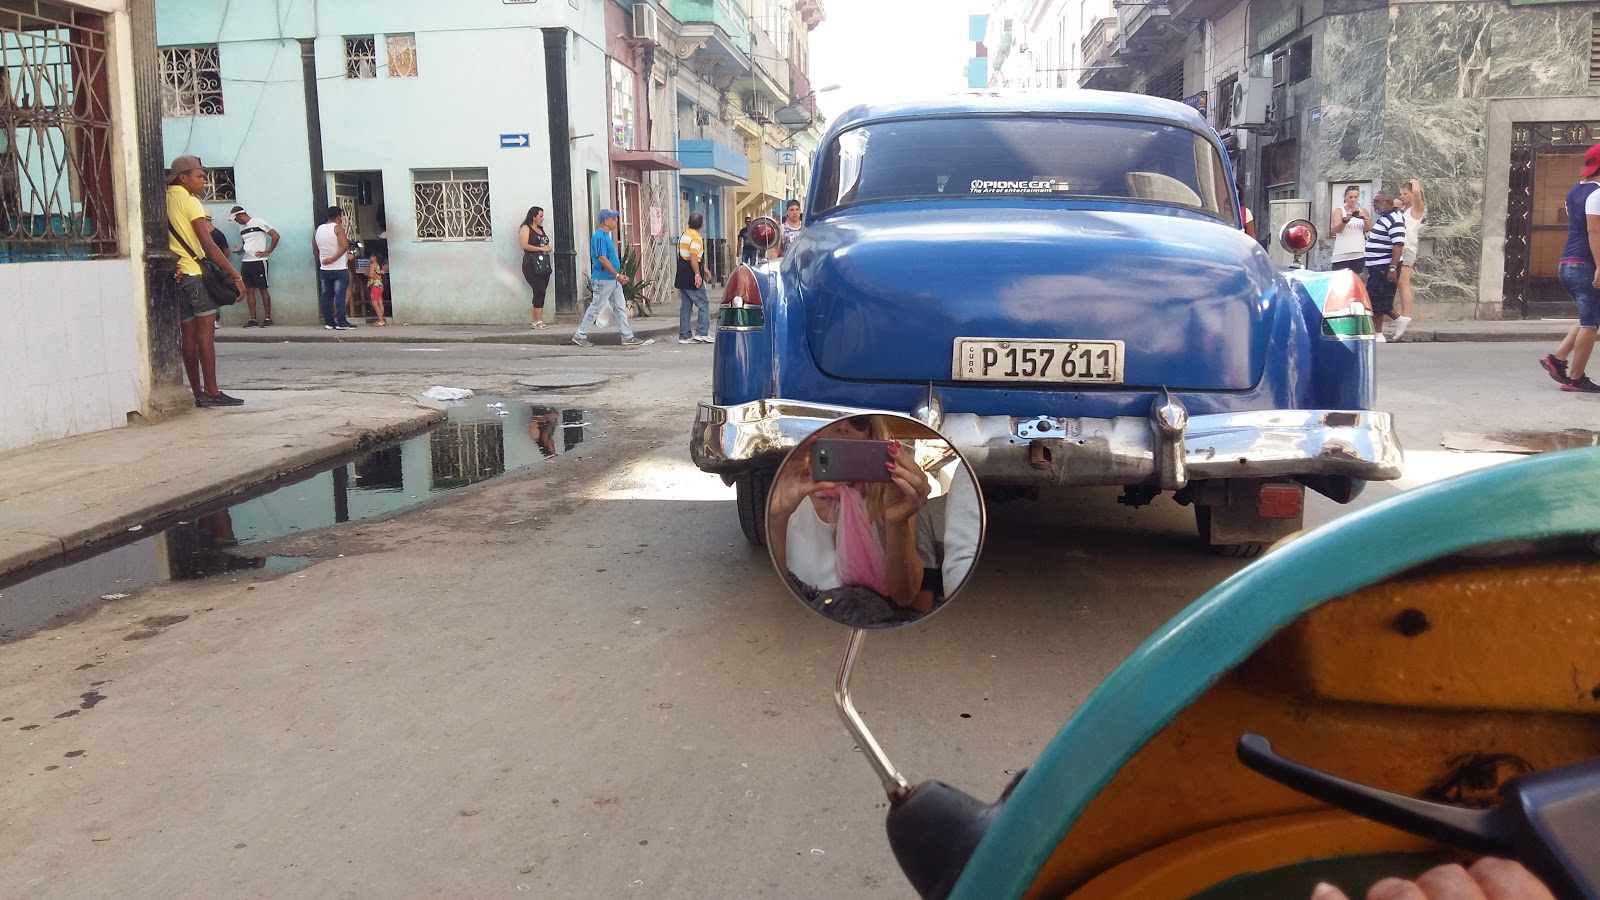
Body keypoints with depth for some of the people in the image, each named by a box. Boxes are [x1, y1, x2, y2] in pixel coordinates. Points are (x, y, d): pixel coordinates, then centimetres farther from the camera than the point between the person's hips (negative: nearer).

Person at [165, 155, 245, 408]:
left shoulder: (166, 200, 13)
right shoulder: (190, 202, -9)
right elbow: (209, 245, -17)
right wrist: (235, 275, -17)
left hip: (178, 275, 8)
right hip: (196, 273, -8)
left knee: (189, 335, 7)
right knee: (206, 333, -8)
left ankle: (198, 393, 8)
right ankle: (211, 392, -9)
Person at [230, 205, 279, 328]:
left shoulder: (258, 222, -7)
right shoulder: (241, 227, 15)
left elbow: (275, 236, -10)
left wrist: (267, 252, -11)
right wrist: (240, 249, 4)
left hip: (258, 262, -7)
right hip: (246, 262, 7)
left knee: (263, 289, -2)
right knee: (249, 291, 3)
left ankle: (267, 318, 2)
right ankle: (253, 320, 5)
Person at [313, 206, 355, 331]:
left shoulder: (318, 230, 9)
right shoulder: (337, 228, -9)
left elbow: (315, 251, 14)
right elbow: (344, 246, -24)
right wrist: (333, 259, -19)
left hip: (324, 269, 6)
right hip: (339, 269, -6)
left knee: (325, 296, 8)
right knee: (340, 295, -8)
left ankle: (329, 322, 10)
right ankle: (341, 323, -11)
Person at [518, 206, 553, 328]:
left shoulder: (541, 230, 22)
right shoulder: (526, 228, -1)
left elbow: (547, 244, 26)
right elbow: (524, 245, -13)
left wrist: (548, 248, 2)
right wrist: (540, 248, -13)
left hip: (544, 264, 7)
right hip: (532, 265, -7)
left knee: (540, 292, 2)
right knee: (539, 291, -14)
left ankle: (535, 321, 6)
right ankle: (538, 321, -11)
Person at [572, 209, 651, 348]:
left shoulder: (607, 236, 13)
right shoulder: (599, 237, -17)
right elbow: (602, 259, -23)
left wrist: (619, 275, 15)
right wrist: (617, 275, -21)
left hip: (613, 280, 10)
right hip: (603, 280, -10)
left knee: (620, 308, 8)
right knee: (595, 309, -1)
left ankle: (628, 337, 10)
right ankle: (580, 336, 8)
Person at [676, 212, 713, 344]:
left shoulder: (684, 235, 15)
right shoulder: (696, 238, -14)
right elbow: (693, 258, -24)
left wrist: (704, 269, 29)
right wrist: (697, 275, -24)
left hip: (681, 278, 9)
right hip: (691, 279, -9)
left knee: (685, 306, 10)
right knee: (704, 304, 0)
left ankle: (684, 336, 11)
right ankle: (701, 333, -4)